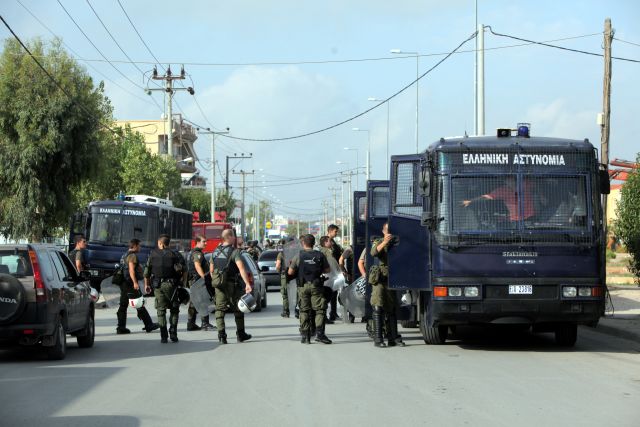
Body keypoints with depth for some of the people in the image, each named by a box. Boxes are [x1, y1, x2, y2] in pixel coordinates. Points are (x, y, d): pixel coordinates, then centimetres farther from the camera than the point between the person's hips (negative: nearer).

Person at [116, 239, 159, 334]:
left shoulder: (124, 256, 20)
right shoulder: (132, 256, -11)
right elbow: (131, 270, -20)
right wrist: (135, 282, -26)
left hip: (123, 284, 10)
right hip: (130, 283, -10)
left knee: (123, 305, 6)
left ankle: (121, 328, 4)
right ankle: (149, 325, 2)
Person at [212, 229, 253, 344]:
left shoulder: (216, 252, 7)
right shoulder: (234, 251, -12)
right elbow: (241, 268, -23)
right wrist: (247, 284, -29)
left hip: (219, 285, 4)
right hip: (232, 285, -4)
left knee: (220, 309, 5)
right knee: (238, 309, 10)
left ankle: (221, 334, -8)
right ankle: (240, 334, 17)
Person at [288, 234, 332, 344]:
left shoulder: (299, 256, -2)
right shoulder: (320, 255, 0)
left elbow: (290, 272, -2)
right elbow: (327, 270, 6)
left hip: (303, 286, 0)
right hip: (316, 286, 0)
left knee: (304, 310, 7)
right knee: (320, 310, 2)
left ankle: (305, 336, 5)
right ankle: (319, 333, -9)